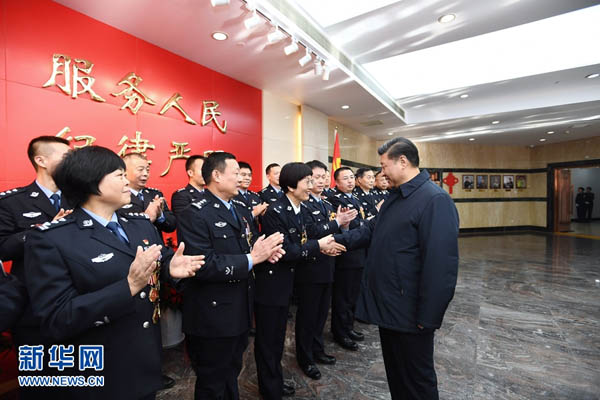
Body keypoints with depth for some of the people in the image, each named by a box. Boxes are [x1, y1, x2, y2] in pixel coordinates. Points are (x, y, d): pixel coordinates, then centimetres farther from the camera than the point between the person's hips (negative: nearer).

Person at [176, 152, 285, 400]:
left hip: (241, 312, 8)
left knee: (232, 376, 28)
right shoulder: (194, 214, -20)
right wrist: (251, 259, -26)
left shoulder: (242, 212, 9)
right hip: (212, 318, -8)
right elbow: (202, 265, -30)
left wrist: (267, 251, -10)